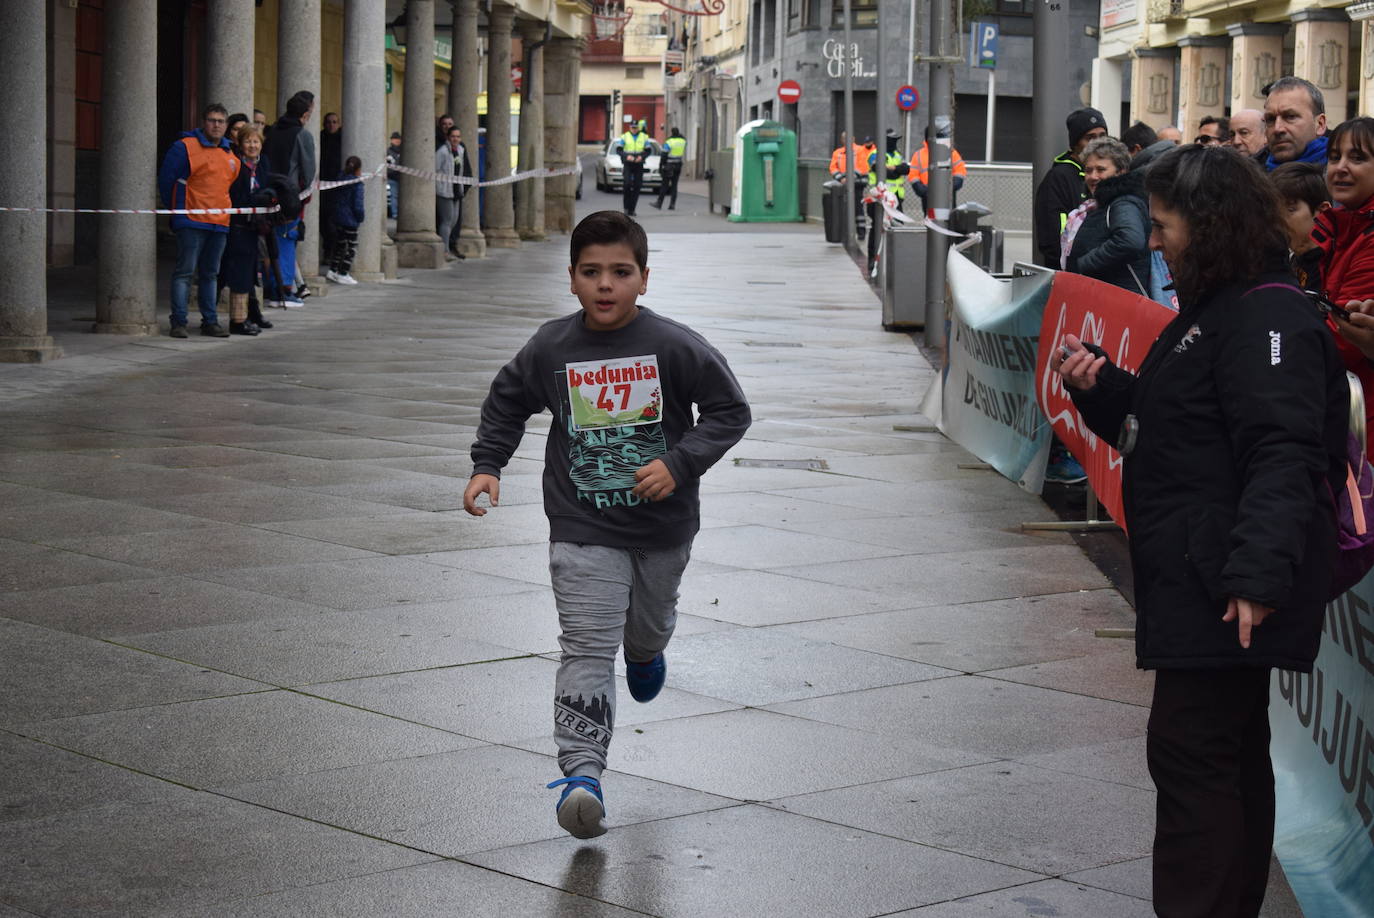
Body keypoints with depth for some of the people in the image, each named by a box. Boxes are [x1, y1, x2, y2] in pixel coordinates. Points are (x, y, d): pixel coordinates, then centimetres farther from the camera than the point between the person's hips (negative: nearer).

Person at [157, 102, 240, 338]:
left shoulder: (230, 155, 14)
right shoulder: (185, 148, -6)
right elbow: (165, 181, -4)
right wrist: (176, 210, 1)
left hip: (220, 222, 6)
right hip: (191, 222, -6)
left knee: (211, 273, 12)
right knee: (185, 271, -7)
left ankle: (210, 321, 17)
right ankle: (178, 322, -5)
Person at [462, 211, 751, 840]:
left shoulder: (674, 347, -14)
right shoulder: (550, 349, -6)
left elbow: (730, 410, -7)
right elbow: (506, 405, 12)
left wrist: (680, 463, -19)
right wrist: (487, 465, 0)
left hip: (662, 526, 1)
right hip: (583, 530, -1)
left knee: (649, 623, 25)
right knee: (586, 648, -11)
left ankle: (644, 651, 63)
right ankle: (582, 773, -17)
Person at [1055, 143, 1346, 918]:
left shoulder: (1267, 317, -16)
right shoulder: (1214, 309, 18)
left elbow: (1282, 455, -27)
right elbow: (1161, 426, 27)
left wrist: (1259, 571, -36)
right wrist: (1100, 385, 9)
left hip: (1225, 590, -11)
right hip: (1197, 582, 11)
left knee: (1190, 753, -9)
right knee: (1231, 753, 17)